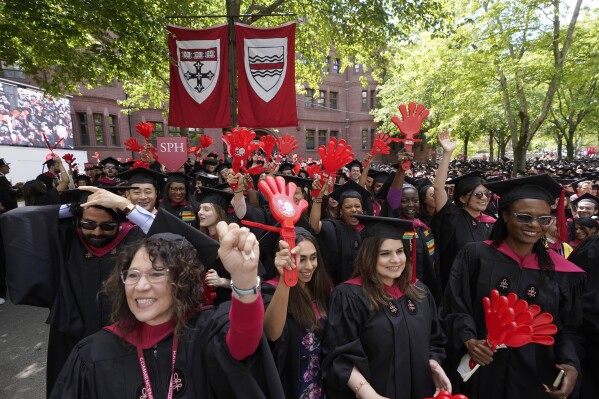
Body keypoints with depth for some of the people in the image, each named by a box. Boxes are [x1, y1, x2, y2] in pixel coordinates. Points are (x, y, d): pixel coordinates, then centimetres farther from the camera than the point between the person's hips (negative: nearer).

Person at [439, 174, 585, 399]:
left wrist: (571, 363, -12)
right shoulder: (475, 255, -10)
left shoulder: (561, 271, -2)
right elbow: (454, 308, -8)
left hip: (536, 379, 2)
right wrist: (468, 340, -23)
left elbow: (567, 327, 4)